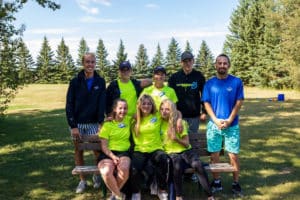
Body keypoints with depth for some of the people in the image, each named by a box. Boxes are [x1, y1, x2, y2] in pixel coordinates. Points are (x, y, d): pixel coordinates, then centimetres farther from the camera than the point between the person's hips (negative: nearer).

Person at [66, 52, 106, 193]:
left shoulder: (100, 82, 1)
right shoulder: (75, 82, -3)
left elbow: (102, 103, -5)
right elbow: (69, 105, -5)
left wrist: (101, 122, -15)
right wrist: (73, 126, -12)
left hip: (93, 123, 0)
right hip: (77, 124, 0)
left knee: (98, 151, 1)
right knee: (78, 151, 9)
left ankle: (97, 175, 26)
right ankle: (82, 180, 23)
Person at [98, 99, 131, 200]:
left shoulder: (128, 120, 13)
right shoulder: (107, 124, 4)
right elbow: (104, 146, -2)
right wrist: (113, 156, -16)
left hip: (124, 152, 2)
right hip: (108, 153, -1)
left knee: (124, 169, -34)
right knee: (106, 172, -33)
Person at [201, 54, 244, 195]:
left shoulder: (237, 82, -1)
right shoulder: (209, 83, 3)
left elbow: (239, 103, -3)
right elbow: (206, 103, 1)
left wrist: (229, 120, -12)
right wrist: (216, 120, -11)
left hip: (232, 125, -1)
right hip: (213, 125, 1)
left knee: (233, 155, 3)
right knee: (214, 155, 7)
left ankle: (236, 183, 19)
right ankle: (216, 182, 21)